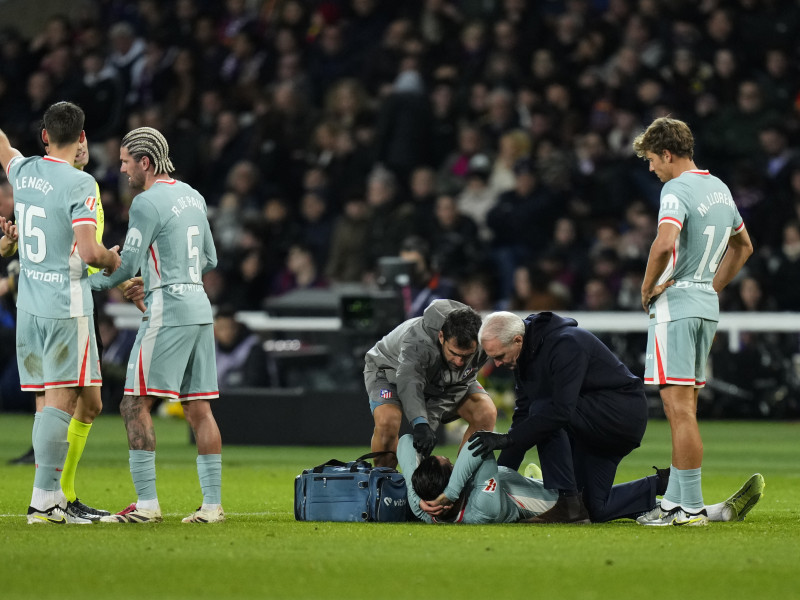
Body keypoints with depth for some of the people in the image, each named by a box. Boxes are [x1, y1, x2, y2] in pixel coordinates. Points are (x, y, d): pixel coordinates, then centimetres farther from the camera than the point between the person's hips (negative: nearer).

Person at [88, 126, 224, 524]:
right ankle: (212, 503, 3)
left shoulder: (147, 202, -10)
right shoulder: (192, 197, 15)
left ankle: (146, 503, -11)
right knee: (198, 409, 7)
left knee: (136, 405, -6)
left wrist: (87, 282, 3)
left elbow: (126, 266, -11)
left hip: (167, 311, -8)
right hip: (199, 308, 8)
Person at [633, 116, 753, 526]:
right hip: (706, 306, 9)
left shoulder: (677, 189, -14)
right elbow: (743, 246, 27)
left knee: (680, 408, -8)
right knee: (682, 408, 13)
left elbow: (664, 244, -30)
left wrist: (647, 288, -14)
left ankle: (692, 507, -10)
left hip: (676, 304, -9)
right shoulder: (719, 188, 14)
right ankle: (673, 502, 15)